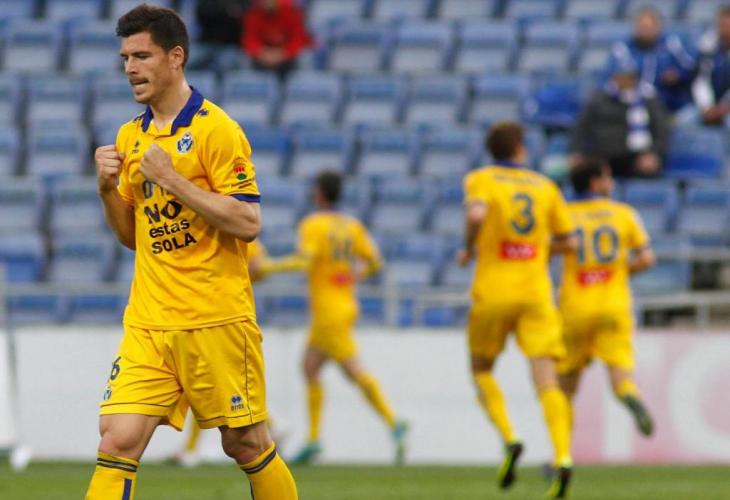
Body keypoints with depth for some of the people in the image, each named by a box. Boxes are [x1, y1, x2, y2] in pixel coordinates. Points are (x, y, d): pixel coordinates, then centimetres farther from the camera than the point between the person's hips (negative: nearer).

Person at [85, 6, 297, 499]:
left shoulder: (216, 130, -8)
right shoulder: (130, 137, 12)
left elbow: (248, 223, -15)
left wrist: (171, 178, -18)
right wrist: (109, 188, 1)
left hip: (217, 320, -5)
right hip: (148, 324, 5)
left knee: (246, 444, 6)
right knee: (118, 440, -8)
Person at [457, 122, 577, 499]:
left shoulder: (481, 179, 1)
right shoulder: (544, 186, 11)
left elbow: (476, 214, -20)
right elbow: (568, 242, 15)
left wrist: (469, 250, -3)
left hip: (493, 293, -2)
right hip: (536, 293, 2)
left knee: (481, 369, 18)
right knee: (546, 380, -6)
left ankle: (509, 440, -3)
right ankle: (562, 457, -24)